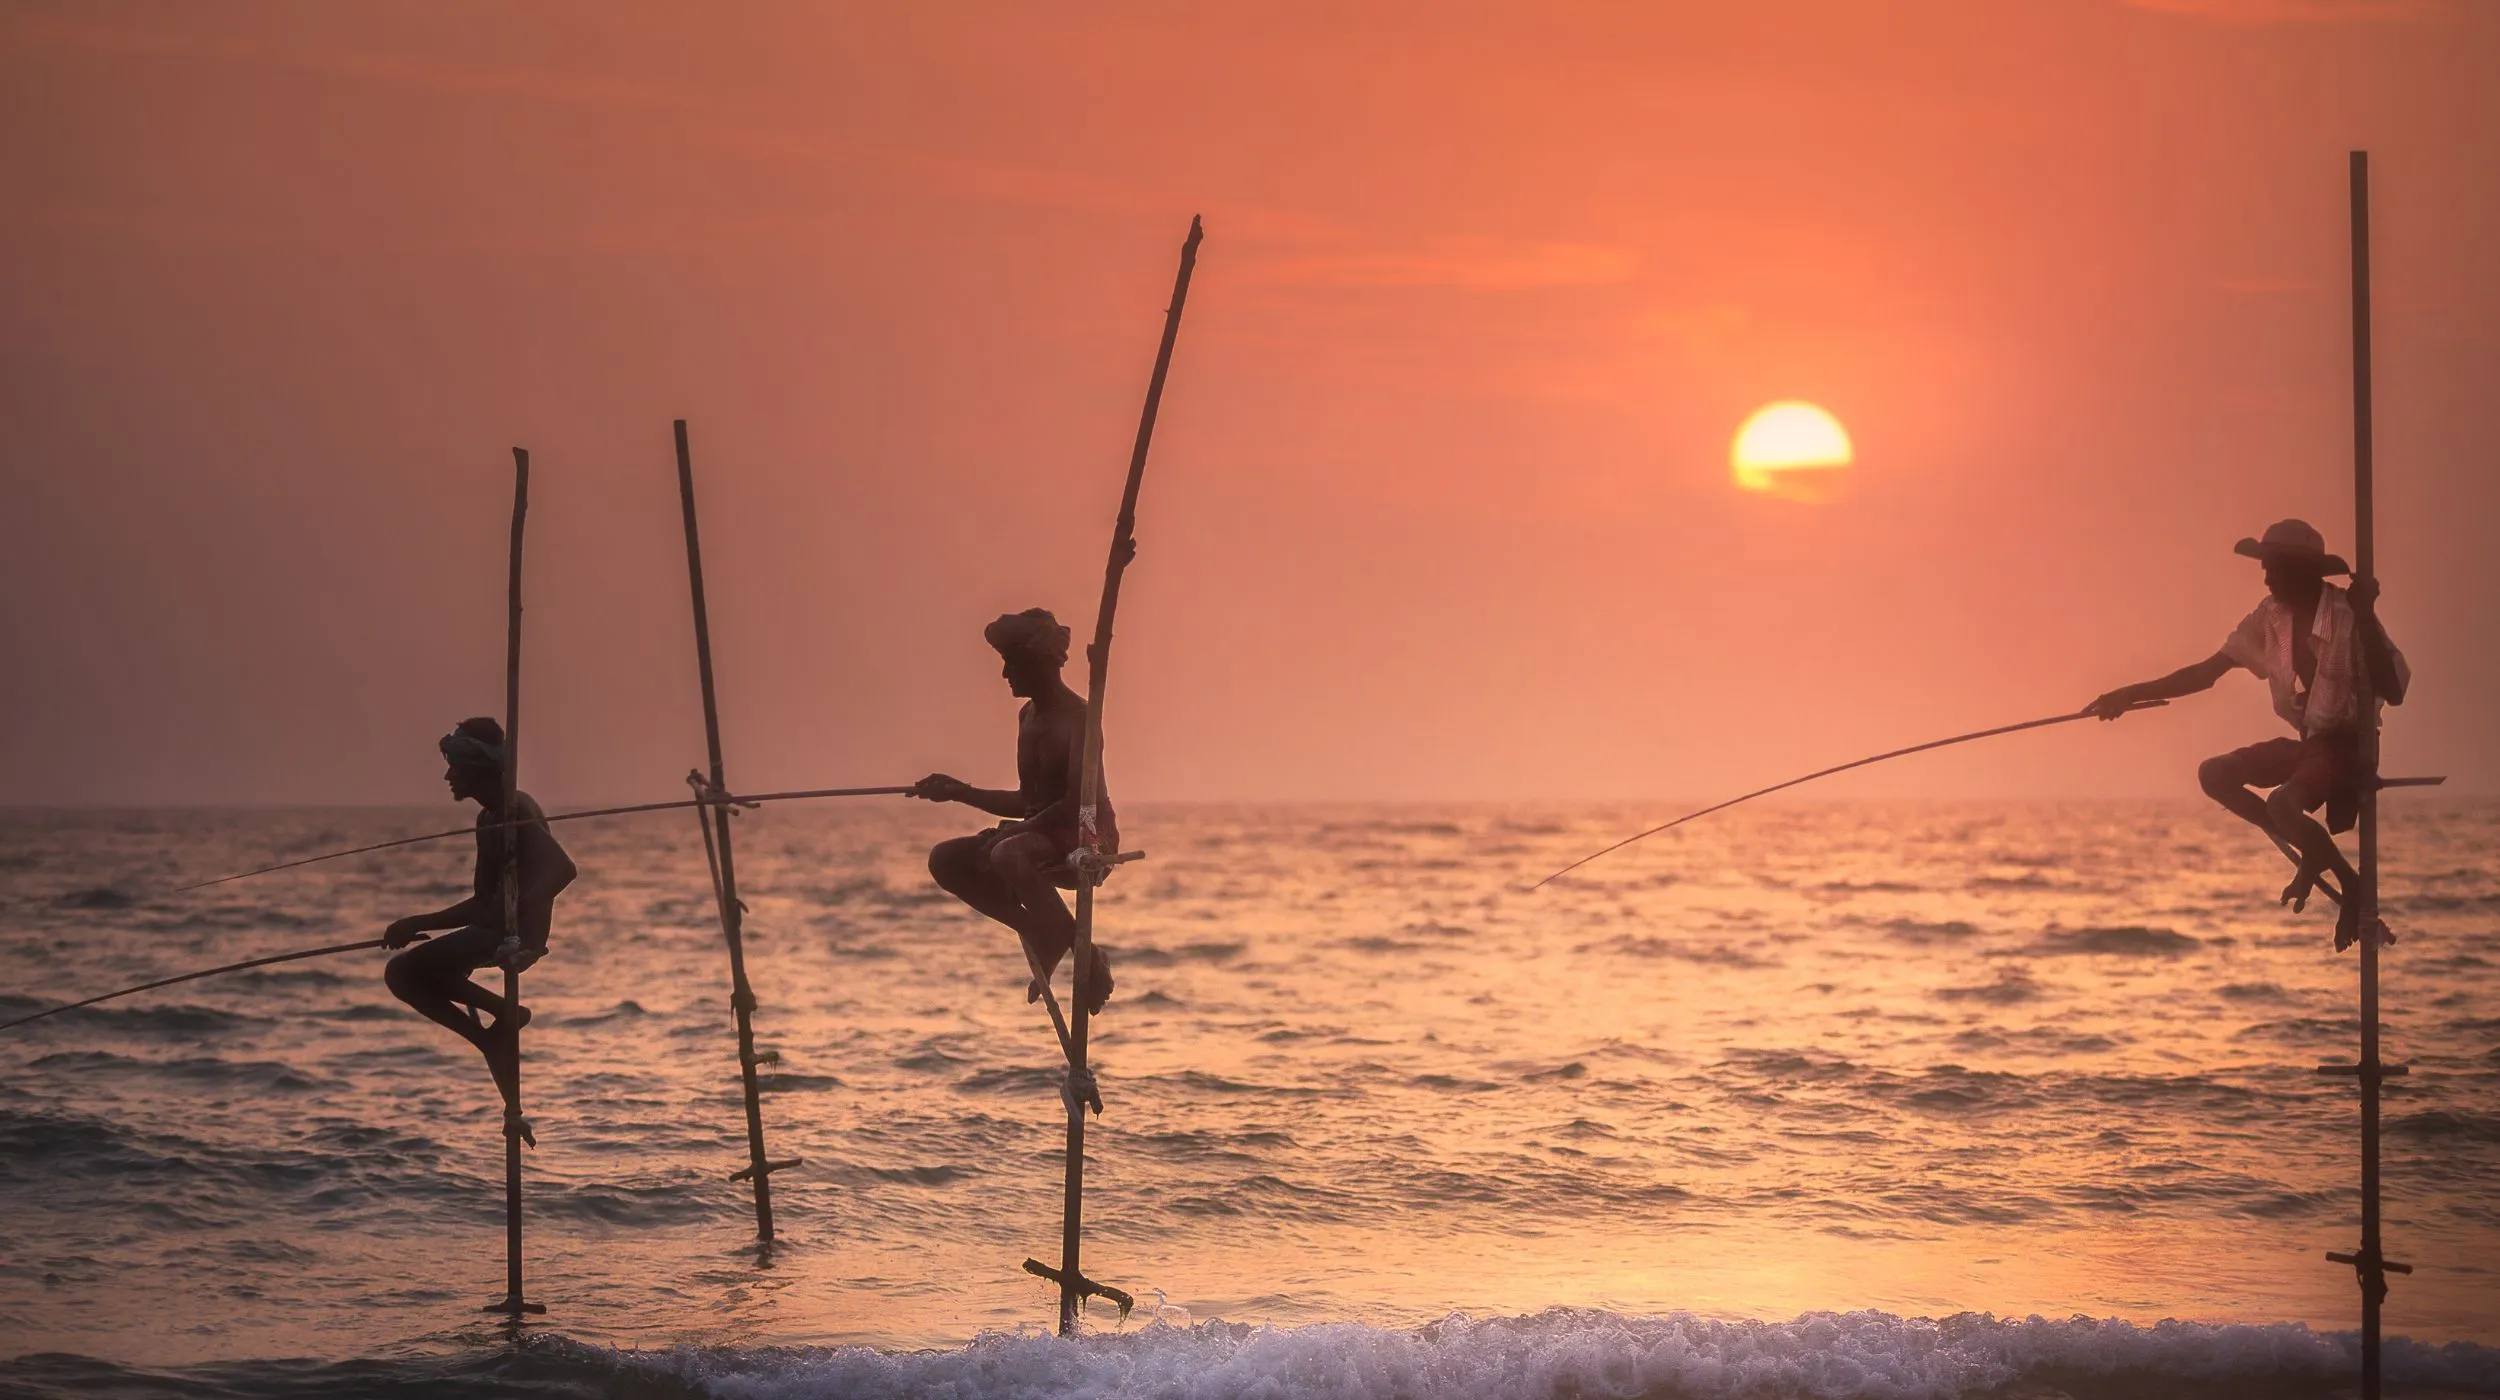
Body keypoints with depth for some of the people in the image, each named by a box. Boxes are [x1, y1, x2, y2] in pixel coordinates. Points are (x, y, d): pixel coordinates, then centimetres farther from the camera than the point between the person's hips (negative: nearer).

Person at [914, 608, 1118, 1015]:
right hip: (1043, 838, 9)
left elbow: (1078, 802, -24)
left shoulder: (1077, 717, -14)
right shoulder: (1029, 717, 14)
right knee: (946, 860, 1)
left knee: (1008, 854, -37)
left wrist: (1021, 830, -25)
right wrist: (959, 791, 14)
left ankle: (1087, 956, -23)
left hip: (1088, 840, -9)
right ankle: (1042, 934, 1)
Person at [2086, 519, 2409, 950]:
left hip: (2346, 745, -8)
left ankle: (2352, 884, -6)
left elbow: (2394, 692, -28)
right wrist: (2130, 694, -3)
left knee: (2282, 802, -31)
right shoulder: (2270, 618, -2)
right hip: (2306, 741, 8)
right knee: (2214, 775, -4)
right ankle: (2313, 853, 3)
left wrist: (2366, 619, -35)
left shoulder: (2348, 616, -21)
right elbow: (2205, 673, 3)